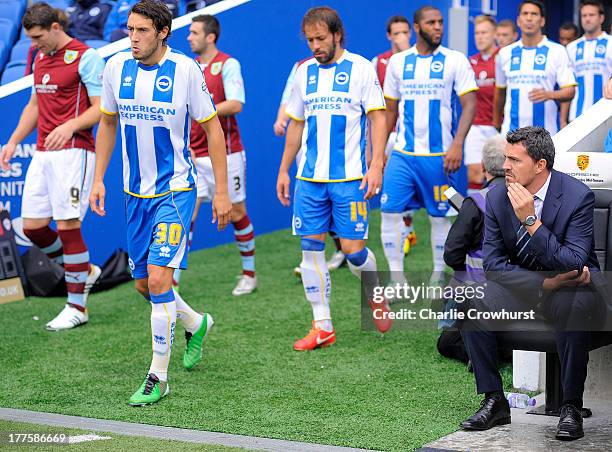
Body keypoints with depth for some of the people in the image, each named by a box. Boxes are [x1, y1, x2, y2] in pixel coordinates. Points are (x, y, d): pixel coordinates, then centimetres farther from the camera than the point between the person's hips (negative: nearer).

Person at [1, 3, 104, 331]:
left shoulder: (85, 57, -8)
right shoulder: (41, 59, 16)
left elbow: (101, 108, -13)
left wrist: (70, 125, -28)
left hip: (73, 152, -8)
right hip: (42, 153, 8)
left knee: (68, 226, -8)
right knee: (32, 227, 4)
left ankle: (76, 307, 2)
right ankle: (83, 271, 25)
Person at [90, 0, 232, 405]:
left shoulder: (185, 69, -12)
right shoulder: (117, 67, 0)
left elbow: (212, 128, -4)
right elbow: (108, 123, 15)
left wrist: (222, 191, -5)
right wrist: (99, 179, 10)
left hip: (175, 191, -5)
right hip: (136, 193, 6)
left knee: (158, 278, -16)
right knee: (144, 285, 12)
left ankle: (158, 377, -4)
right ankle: (196, 323, 42)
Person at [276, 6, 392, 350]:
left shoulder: (361, 69, -2)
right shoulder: (304, 72, 11)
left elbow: (378, 118, -4)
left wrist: (376, 165, -14)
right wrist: (284, 170, 17)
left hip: (350, 177, -4)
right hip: (309, 177, 4)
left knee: (353, 248, -6)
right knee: (311, 247, 1)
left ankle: (376, 297, 25)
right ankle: (323, 327, 9)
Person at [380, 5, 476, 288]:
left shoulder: (455, 61, -3)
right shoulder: (398, 62, 7)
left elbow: (469, 105, -8)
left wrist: (457, 146, -19)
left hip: (439, 155, -2)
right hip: (402, 153, 2)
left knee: (440, 216, 6)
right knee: (390, 211, -8)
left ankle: (438, 276, 21)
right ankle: (397, 278, 1)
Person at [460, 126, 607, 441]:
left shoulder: (578, 196, -19)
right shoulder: (497, 197, -6)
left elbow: (573, 264, -26)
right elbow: (493, 262, -7)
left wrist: (531, 220, -33)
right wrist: (544, 282, -21)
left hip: (570, 284, -4)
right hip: (522, 284, 4)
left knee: (571, 306, -38)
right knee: (470, 304, -23)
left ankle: (571, 406, -24)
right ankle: (494, 402, -13)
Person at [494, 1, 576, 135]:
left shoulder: (557, 51, 0)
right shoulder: (505, 53, 10)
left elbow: (570, 91, -3)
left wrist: (549, 95, -22)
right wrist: (496, 123, 23)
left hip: (546, 133, -2)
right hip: (511, 131, 2)